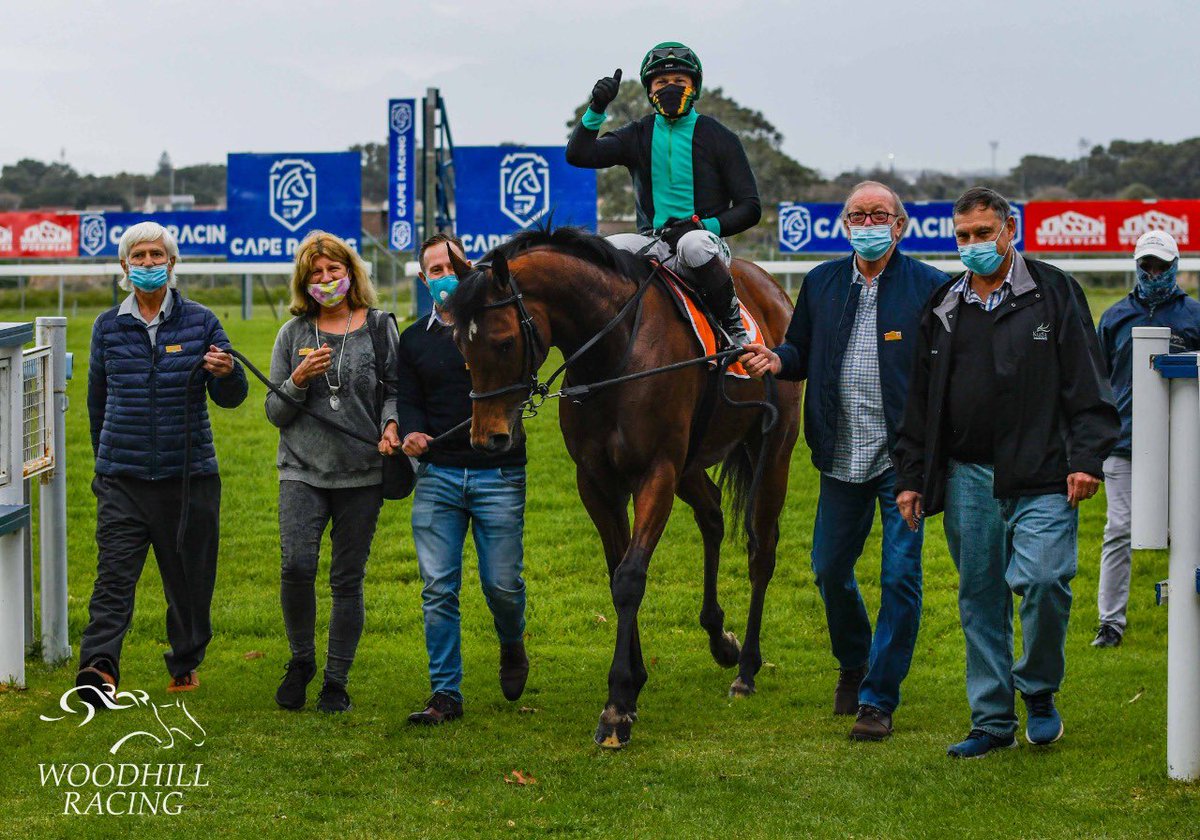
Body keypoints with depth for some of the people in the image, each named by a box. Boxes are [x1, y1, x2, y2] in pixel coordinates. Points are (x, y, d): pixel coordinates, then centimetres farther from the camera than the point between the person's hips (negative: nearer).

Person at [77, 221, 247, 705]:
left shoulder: (200, 322, 4)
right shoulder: (108, 327, 8)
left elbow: (231, 398, 4)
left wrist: (226, 373, -19)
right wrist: (104, 459, 25)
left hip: (189, 472, 0)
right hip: (123, 477, 0)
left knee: (189, 575, 9)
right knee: (115, 573, -14)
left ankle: (185, 662, 29)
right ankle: (100, 667, -28)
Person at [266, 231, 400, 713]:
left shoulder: (380, 328, 5)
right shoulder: (293, 334, 8)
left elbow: (395, 389, 6)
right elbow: (275, 412, 9)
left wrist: (390, 424, -15)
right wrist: (298, 381, -10)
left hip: (362, 474, 0)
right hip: (303, 472, 0)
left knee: (347, 578, 1)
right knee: (296, 565, -17)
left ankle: (336, 681, 12)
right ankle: (301, 659, 6)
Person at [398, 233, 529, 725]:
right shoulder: (415, 339, 13)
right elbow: (409, 400, 10)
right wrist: (410, 433, -12)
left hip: (498, 475, -2)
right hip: (437, 476, 2)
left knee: (502, 583, 0)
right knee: (438, 588, -3)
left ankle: (512, 647, 33)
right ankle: (446, 693, 2)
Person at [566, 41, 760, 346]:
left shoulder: (719, 138, 3)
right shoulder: (638, 136, 12)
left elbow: (750, 208, 1)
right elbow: (579, 155, -1)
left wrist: (704, 225, -15)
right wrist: (596, 109, -14)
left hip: (706, 239, -3)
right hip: (652, 244, 3)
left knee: (694, 244, -40)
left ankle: (734, 324, -23)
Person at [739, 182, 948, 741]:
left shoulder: (929, 287, -3)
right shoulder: (821, 285, 10)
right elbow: (802, 353, 17)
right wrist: (776, 361, -6)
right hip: (842, 458, 4)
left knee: (900, 578, -4)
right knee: (830, 570, 12)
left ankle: (878, 699, 5)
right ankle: (853, 664, 39)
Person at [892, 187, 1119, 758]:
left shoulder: (1053, 293, 3)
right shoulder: (943, 309, 14)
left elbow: (1086, 385, 0)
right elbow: (920, 402, 18)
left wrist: (1086, 459, -9)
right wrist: (910, 477, 13)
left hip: (1041, 475, -4)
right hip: (967, 479, 4)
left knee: (1043, 581, -17)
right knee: (979, 599, 5)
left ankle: (1039, 690, 7)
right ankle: (993, 720, 13)